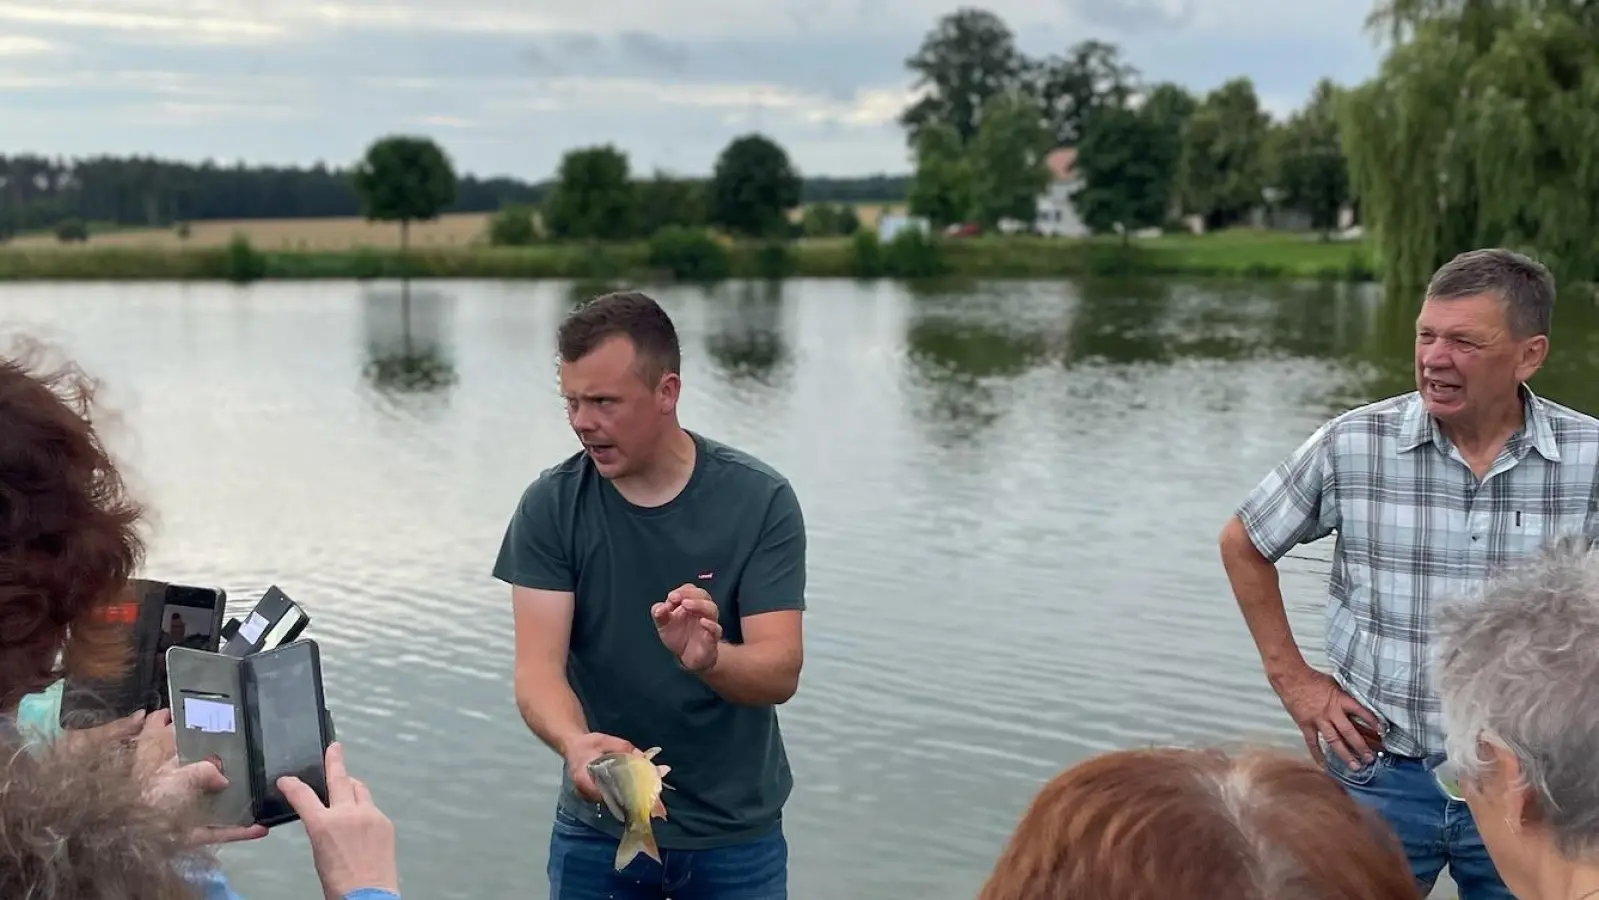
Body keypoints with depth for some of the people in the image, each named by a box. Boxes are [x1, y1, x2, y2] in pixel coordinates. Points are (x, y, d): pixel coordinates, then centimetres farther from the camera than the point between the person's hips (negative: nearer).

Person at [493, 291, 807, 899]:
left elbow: (780, 671, -19)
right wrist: (575, 743, -37)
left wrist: (708, 659, -40)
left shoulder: (760, 501, -13)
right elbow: (537, 667, -16)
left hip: (736, 832, 0)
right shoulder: (550, 506, -10)